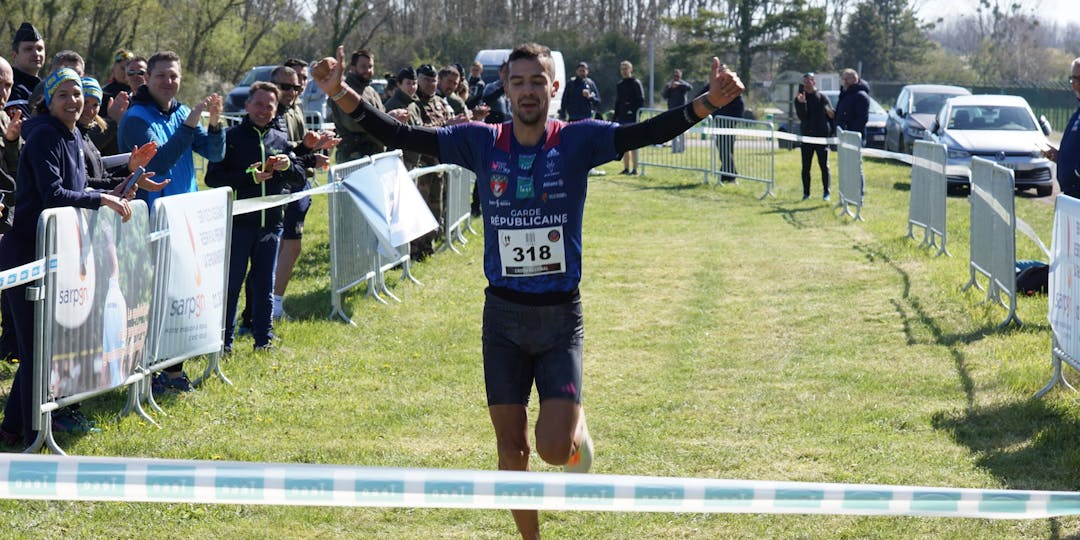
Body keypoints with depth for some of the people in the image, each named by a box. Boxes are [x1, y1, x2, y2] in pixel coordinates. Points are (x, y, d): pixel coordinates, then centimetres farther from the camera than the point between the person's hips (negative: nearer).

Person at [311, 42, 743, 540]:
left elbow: (647, 133, -18)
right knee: (511, 447, 8)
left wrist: (706, 103, -34)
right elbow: (402, 137, -5)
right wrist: (342, 95, -17)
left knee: (554, 449, -12)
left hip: (561, 316, -2)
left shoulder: (578, 141, -6)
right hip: (503, 315, 2)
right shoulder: (482, 143, -2)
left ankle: (575, 423, 24)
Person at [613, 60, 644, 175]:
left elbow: (641, 101, -8)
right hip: (622, 118, 7)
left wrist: (638, 116, -16)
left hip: (632, 118, -7)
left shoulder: (636, 83, -4)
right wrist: (615, 118, 13)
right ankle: (626, 168, 13)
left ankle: (635, 169, -5)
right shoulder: (619, 85, 16)